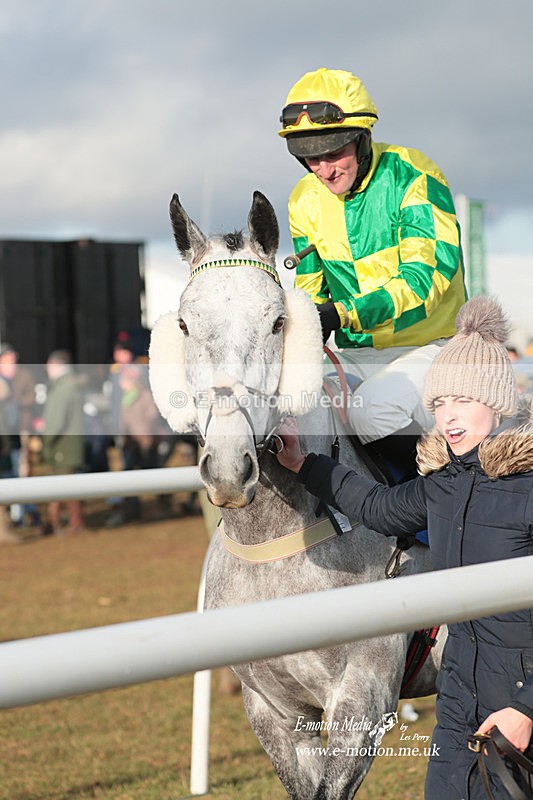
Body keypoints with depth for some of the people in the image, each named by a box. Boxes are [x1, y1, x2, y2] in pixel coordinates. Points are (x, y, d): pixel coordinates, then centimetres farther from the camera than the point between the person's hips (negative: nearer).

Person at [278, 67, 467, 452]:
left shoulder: (411, 176, -13)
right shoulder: (306, 200, 5)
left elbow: (426, 277, -22)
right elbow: (311, 287, 15)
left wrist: (342, 314, -32)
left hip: (429, 347, -6)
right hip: (358, 355, 7)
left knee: (371, 410, -30)